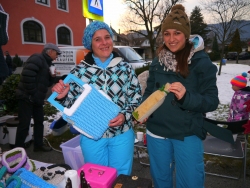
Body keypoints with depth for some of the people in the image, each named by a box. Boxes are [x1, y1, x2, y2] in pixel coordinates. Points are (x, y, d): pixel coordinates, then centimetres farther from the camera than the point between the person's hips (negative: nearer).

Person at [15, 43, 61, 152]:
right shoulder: (37, 59, -12)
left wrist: (52, 77, 0)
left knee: (39, 121, 15)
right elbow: (27, 75, -24)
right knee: (24, 124, -4)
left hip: (37, 99, 10)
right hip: (27, 97, -10)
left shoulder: (47, 63, 17)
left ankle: (38, 145, 28)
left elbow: (47, 83, 20)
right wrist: (32, 94, -20)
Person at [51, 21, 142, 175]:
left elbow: (136, 97, 0)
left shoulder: (125, 67, -3)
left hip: (122, 134, 1)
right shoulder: (80, 71, -6)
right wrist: (62, 97, -22)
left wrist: (125, 115, -16)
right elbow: (71, 104, -1)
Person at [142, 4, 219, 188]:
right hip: (156, 131, 4)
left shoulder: (201, 61, -11)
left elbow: (212, 101, -13)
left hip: (188, 134, -4)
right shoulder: (158, 61, 2)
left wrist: (186, 97, -32)